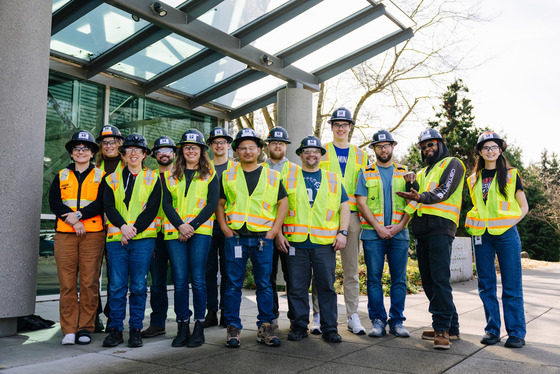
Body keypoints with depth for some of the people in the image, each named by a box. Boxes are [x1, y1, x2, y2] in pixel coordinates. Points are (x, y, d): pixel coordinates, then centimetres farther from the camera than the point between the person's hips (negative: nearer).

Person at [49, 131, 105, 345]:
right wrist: (73, 221, -10)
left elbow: (102, 204, -2)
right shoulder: (61, 176, 16)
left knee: (89, 282, -3)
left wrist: (78, 215, -14)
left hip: (93, 234, -1)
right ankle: (69, 330, 4)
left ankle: (85, 329, 5)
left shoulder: (100, 176, 11)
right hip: (65, 235, 2)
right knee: (67, 283, -1)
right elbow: (54, 202, 3)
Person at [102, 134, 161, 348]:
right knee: (117, 286, 2)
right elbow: (108, 206, 2)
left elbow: (152, 208, -2)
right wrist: (123, 226, -15)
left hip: (143, 238, -1)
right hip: (116, 238, 1)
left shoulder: (152, 178, 8)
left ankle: (135, 329, 11)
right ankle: (115, 329, 12)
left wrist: (134, 230, -11)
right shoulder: (113, 179, 13)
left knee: (139, 286, 2)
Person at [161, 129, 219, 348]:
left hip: (200, 231, -2)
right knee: (179, 281, 1)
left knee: (198, 279, -4)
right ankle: (182, 327, 11)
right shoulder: (171, 176, 16)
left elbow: (212, 204, 0)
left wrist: (192, 226, -11)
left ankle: (199, 328, 6)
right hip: (175, 231, 2)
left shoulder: (210, 175, 10)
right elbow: (167, 204, 6)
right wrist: (180, 225, -10)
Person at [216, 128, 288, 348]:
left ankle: (265, 328, 14)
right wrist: (225, 229, 0)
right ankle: (233, 329, 12)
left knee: (264, 284, 4)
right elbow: (220, 204, 13)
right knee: (233, 284, 2)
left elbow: (283, 203, 9)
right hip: (235, 237, 0)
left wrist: (274, 230, 0)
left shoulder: (272, 176, 8)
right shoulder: (228, 176, 9)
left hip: (263, 237, 0)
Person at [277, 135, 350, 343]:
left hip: (325, 243, 1)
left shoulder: (332, 180, 14)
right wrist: (278, 233, -1)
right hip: (295, 241, 0)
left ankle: (330, 328, 13)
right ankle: (299, 326, 18)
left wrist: (342, 232, 1)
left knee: (327, 287, 2)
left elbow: (344, 207, 14)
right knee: (297, 287, 4)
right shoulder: (289, 176, 9)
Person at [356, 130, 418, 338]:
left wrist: (399, 226, -8)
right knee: (374, 278, 0)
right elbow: (361, 203, 0)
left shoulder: (404, 173, 13)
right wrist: (379, 227, -10)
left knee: (399, 279, 3)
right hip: (372, 234, -1)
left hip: (399, 234, 2)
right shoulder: (366, 174, 8)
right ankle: (378, 321, 9)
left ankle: (397, 321, 12)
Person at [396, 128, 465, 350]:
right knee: (428, 281, 7)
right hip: (422, 231, 8)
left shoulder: (452, 164, 6)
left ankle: (442, 330, -9)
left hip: (440, 227, -8)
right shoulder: (423, 172, 29)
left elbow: (444, 191, -11)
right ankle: (451, 326, 17)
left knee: (440, 279, -14)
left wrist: (421, 197, -26)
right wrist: (411, 190, 6)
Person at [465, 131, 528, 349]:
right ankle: (492, 330, 15)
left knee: (511, 286, -2)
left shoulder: (511, 175, 5)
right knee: (486, 285, 5)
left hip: (506, 234, -3)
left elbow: (523, 207, 5)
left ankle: (516, 333, 6)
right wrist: (476, 224, 6)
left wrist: (508, 224, -6)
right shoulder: (474, 179, 13)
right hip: (481, 235, 3)